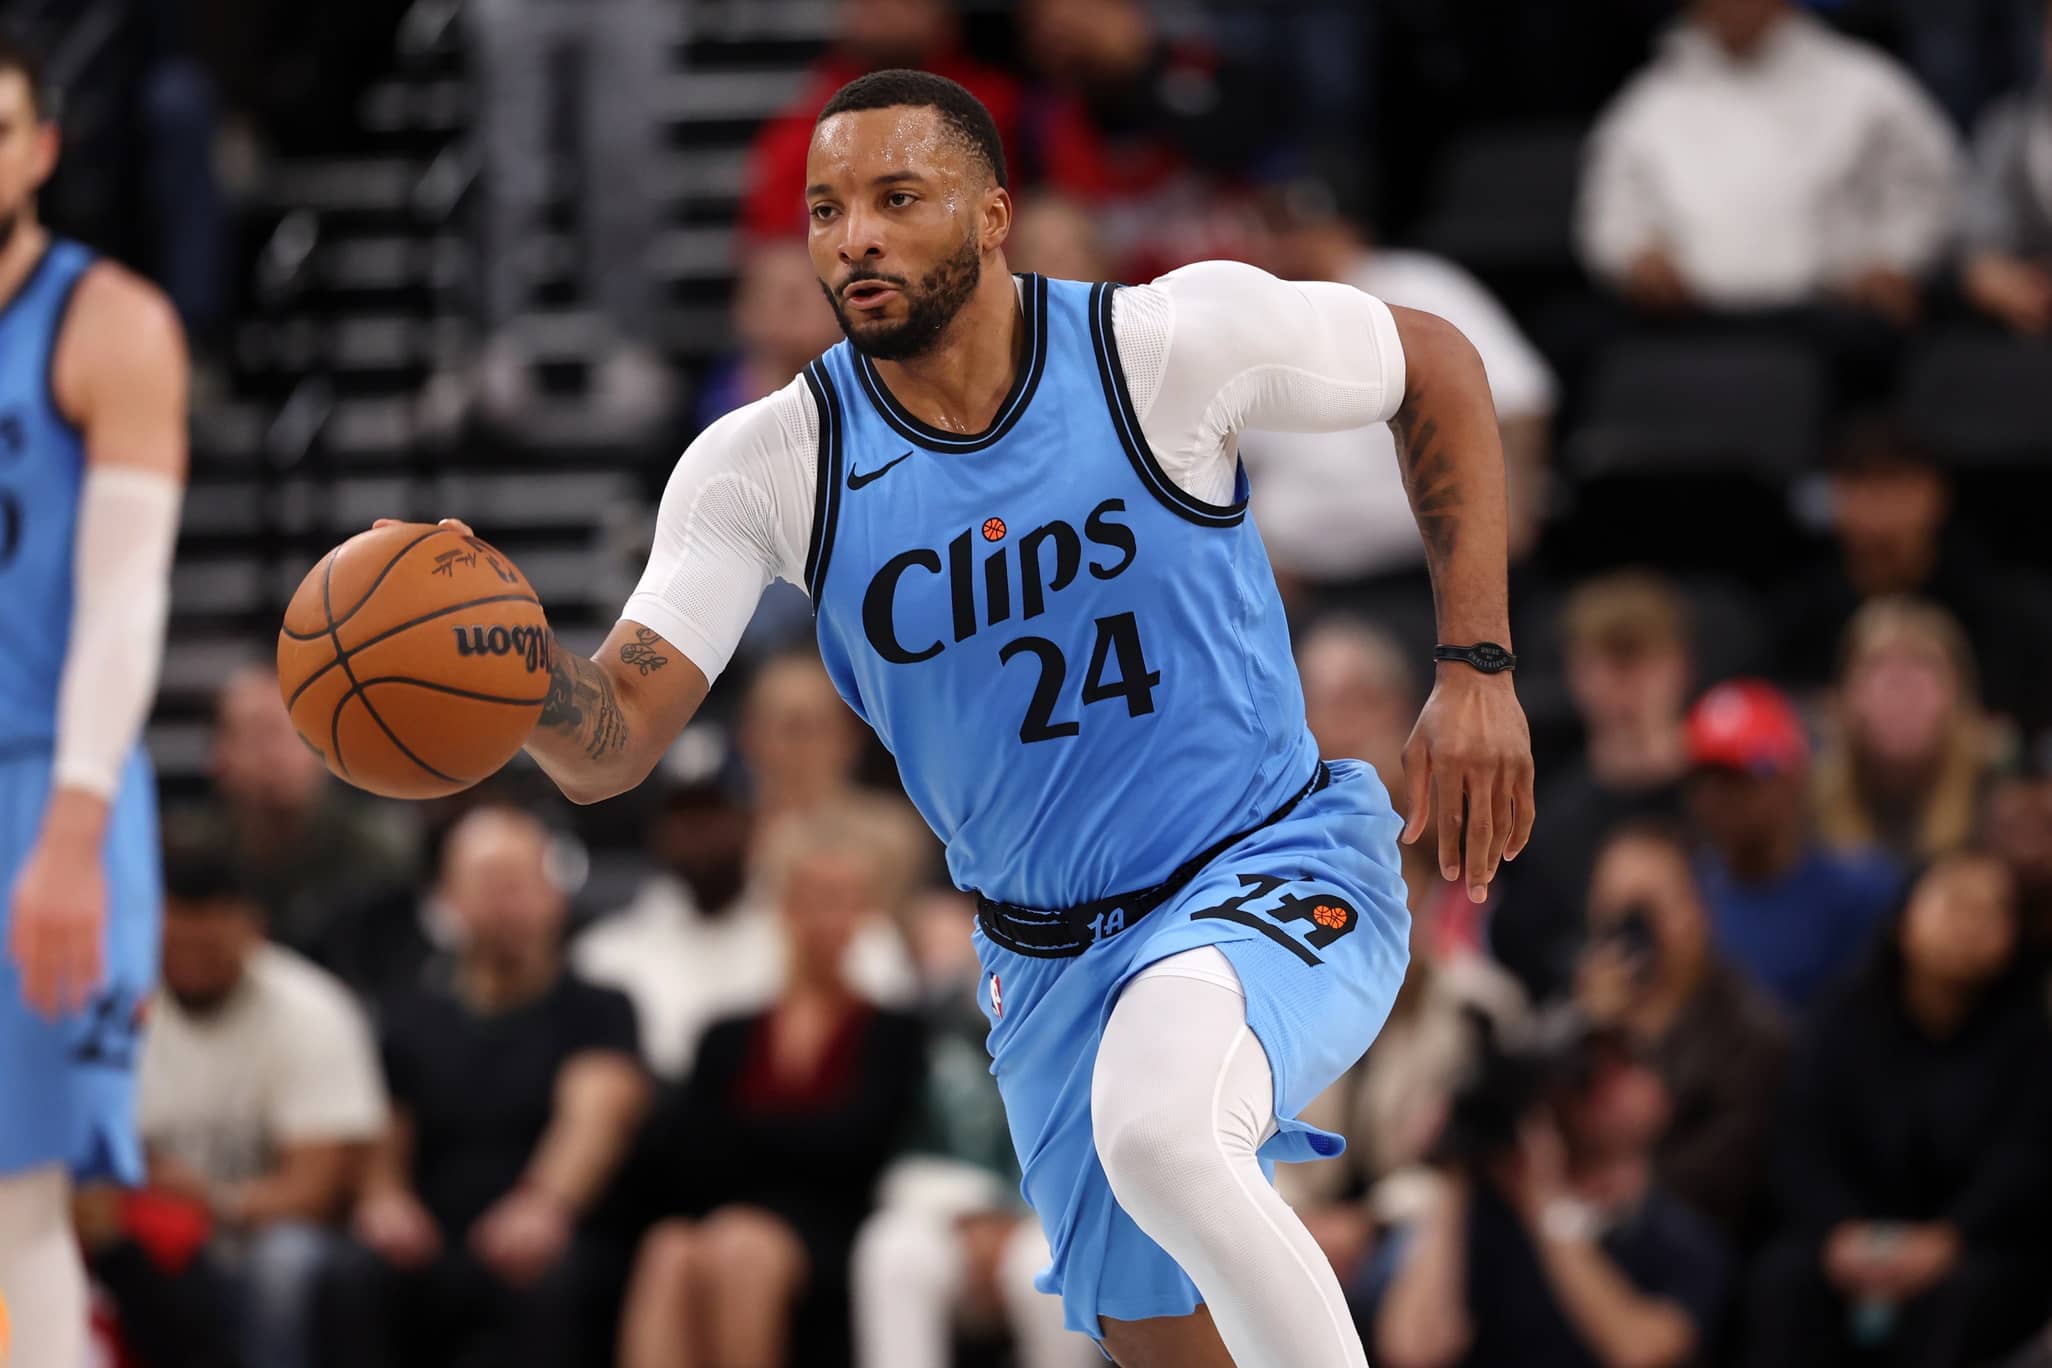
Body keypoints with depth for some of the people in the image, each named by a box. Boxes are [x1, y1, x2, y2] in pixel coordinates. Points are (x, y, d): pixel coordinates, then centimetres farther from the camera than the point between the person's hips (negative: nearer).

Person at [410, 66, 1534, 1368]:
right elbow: (611, 744, -14)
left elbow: (1439, 368, 1)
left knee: (1155, 1127, -36)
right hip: (1051, 956, 5)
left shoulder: (1169, 343, -15)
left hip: (1278, 870, -5)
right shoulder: (770, 467, -9)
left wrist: (1478, 671, -5)